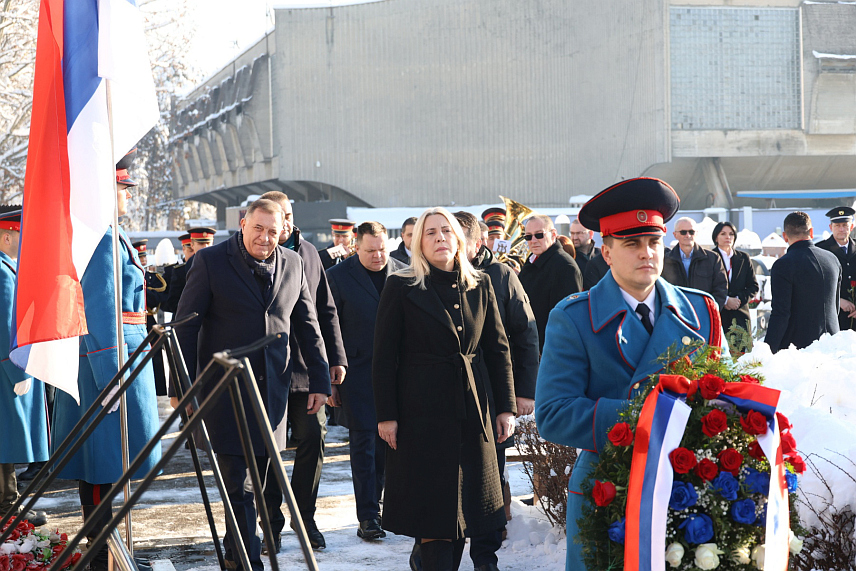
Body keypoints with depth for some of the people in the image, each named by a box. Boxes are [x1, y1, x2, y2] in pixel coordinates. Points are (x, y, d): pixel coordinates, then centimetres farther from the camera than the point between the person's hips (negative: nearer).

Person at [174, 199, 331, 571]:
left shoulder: (292, 265, 8)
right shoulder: (210, 262, -4)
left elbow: (308, 326, 14)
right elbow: (185, 327, -4)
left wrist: (320, 380, 11)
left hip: (273, 386, 4)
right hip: (225, 386, -4)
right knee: (235, 478, -4)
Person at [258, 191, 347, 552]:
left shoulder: (308, 253, 11)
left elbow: (326, 309, 16)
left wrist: (336, 358, 10)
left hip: (309, 366, 4)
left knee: (313, 441, 6)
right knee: (271, 448, 0)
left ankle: (305, 516, 20)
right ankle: (272, 523, 12)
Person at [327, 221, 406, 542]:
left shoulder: (405, 274, 5)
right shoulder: (338, 277, -2)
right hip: (358, 372, -3)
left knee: (388, 441, 9)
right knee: (363, 440, -3)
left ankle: (379, 503, 23)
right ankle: (368, 515, 0)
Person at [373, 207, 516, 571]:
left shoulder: (480, 286, 8)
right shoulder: (402, 287, -3)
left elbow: (498, 350, 11)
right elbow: (383, 357, -5)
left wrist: (506, 407, 6)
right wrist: (386, 415, -10)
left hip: (471, 410, 4)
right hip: (422, 412, -4)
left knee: (462, 507, 8)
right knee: (433, 510, -2)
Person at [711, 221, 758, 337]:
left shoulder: (743, 258, 15)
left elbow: (753, 286, 14)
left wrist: (739, 299, -4)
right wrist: (725, 301, -12)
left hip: (740, 316, 3)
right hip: (716, 315, -3)